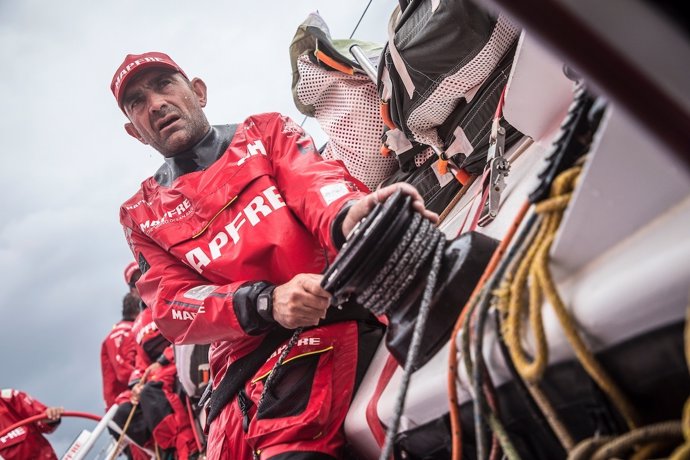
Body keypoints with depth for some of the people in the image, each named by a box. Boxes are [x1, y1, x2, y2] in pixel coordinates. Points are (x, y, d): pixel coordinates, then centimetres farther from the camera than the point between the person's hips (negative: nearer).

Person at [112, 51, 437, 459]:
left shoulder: (266, 132, 21)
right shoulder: (142, 216, 23)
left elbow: (313, 180, -1)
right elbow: (172, 307, 8)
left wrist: (346, 217, -27)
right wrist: (266, 303, -13)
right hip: (255, 369, 2)